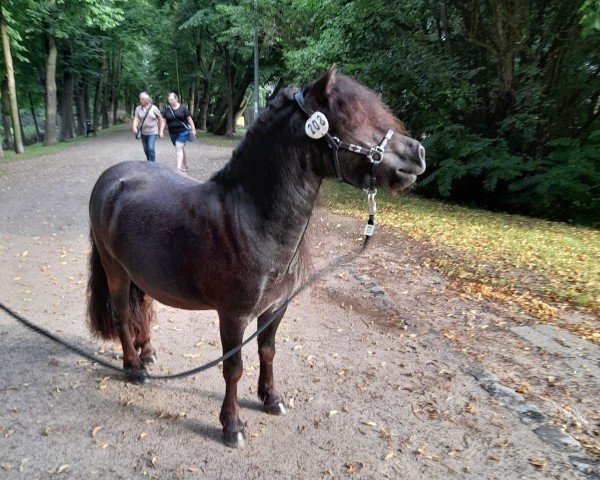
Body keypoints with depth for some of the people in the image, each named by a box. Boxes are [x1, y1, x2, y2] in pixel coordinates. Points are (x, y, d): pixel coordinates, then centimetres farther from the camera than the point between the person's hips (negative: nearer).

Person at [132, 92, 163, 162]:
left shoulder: (154, 108, -6)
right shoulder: (138, 108, 0)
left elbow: (160, 120, 1)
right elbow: (136, 119, -10)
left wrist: (161, 131, -1)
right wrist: (134, 127, -30)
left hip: (152, 132, -4)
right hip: (143, 132, 4)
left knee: (150, 149, -17)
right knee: (146, 150, 12)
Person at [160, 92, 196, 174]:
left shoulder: (183, 108, -4)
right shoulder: (167, 109, 4)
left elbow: (189, 119, -1)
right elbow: (164, 121, 5)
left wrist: (193, 130, -3)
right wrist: (161, 131, -3)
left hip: (183, 132, -4)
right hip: (173, 133, 4)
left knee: (179, 149, -15)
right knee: (181, 150, 14)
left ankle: (179, 169, -20)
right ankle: (185, 167, 28)